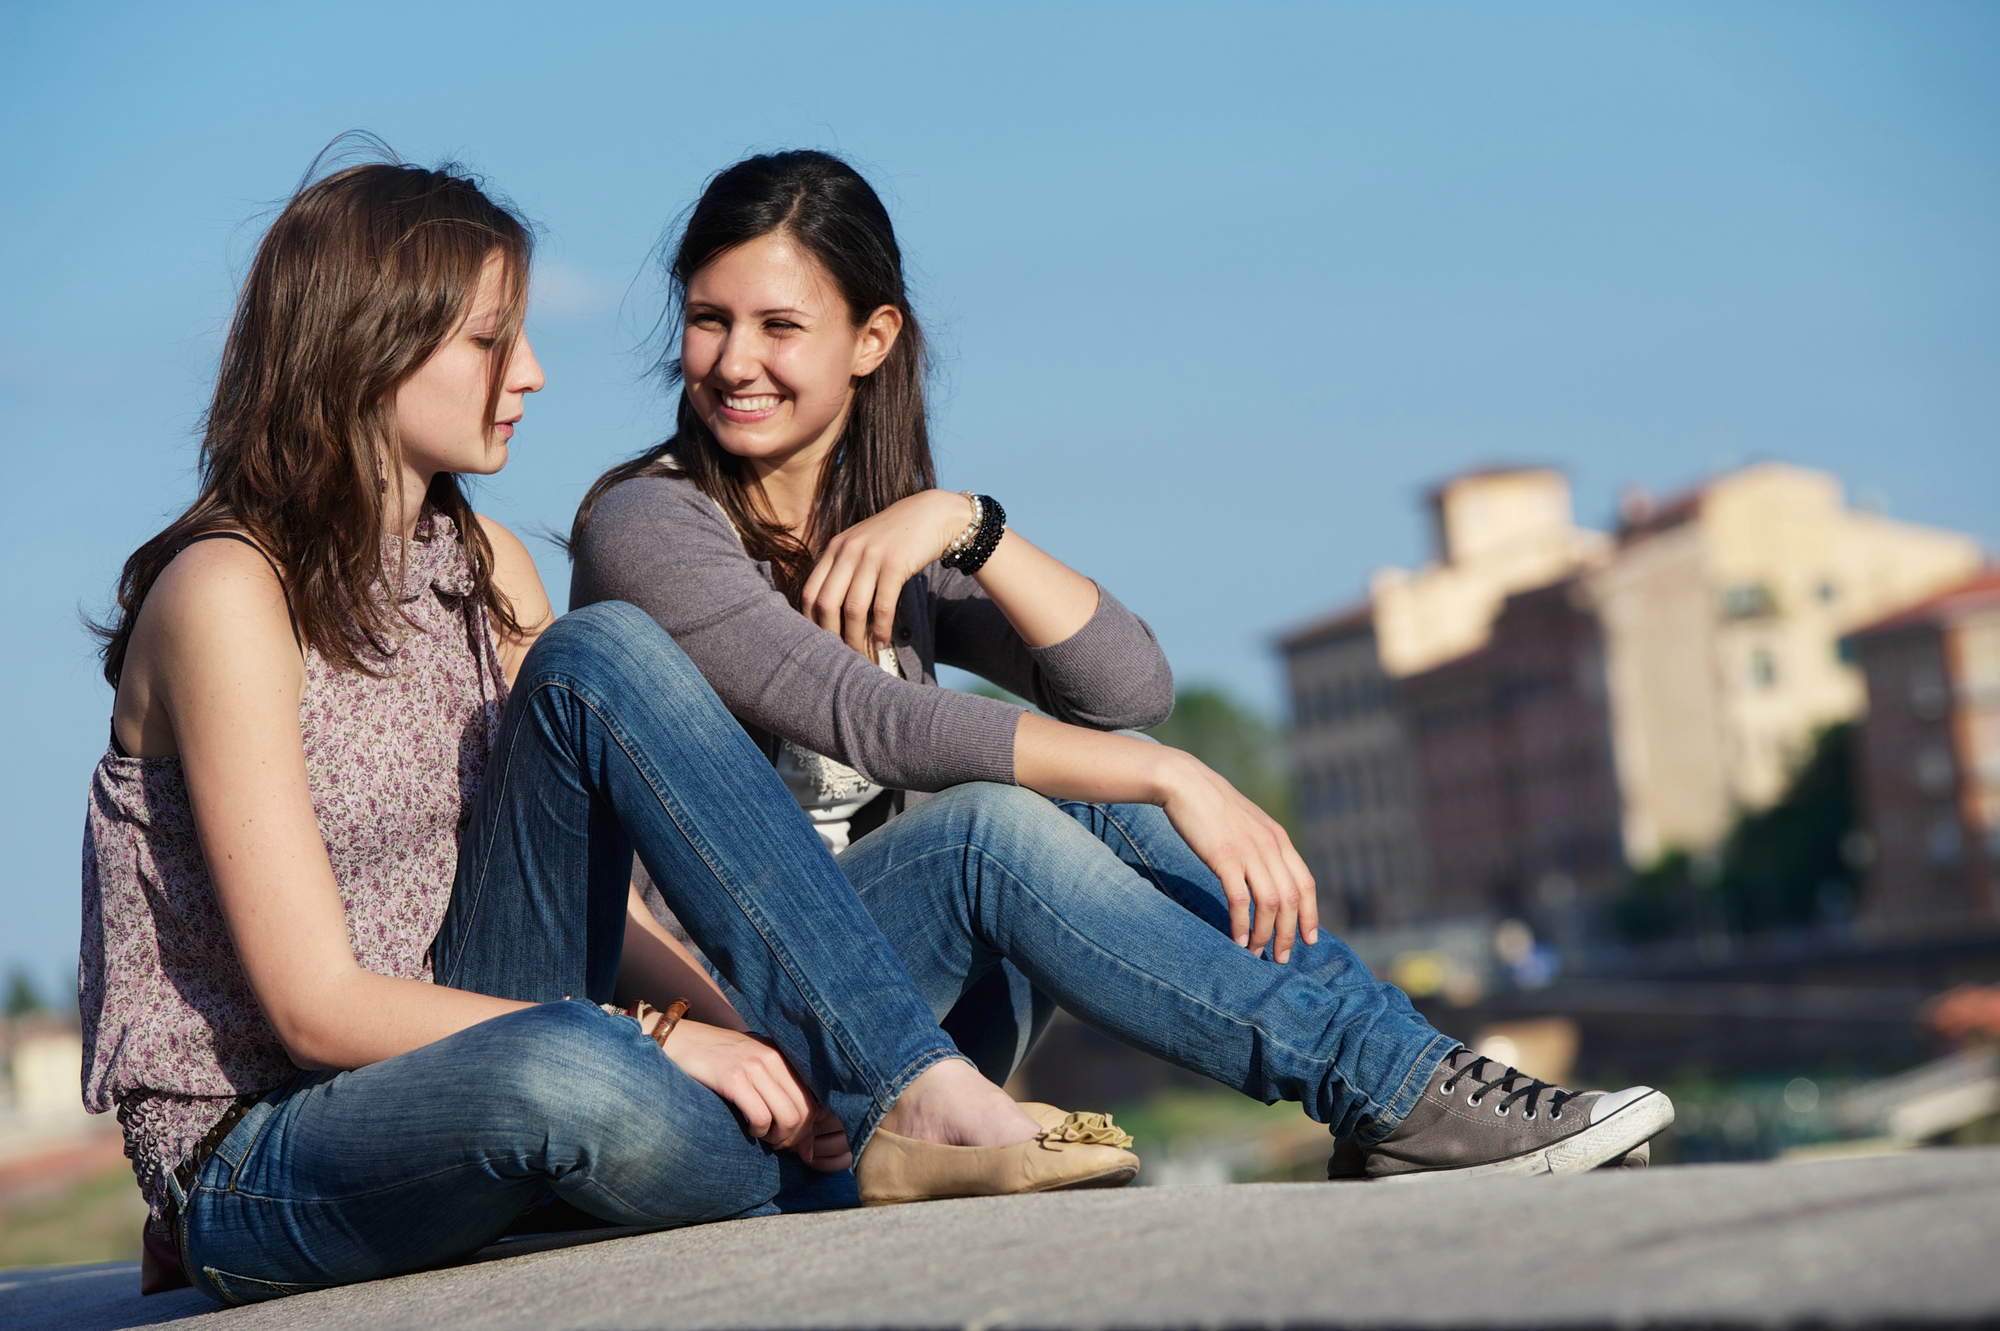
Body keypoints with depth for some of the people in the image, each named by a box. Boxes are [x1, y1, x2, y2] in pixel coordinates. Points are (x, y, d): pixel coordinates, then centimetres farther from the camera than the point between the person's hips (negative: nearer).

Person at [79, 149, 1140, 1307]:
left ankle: (930, 1094, -21)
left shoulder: (484, 569, 8)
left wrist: (738, 1037, -17)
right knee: (570, 1075, -42)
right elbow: (318, 1005, -21)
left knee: (605, 654, -16)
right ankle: (844, 1162, -13)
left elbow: (587, 895, 3)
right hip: (258, 1165, -7)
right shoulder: (230, 591, -16)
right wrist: (657, 1040, -25)